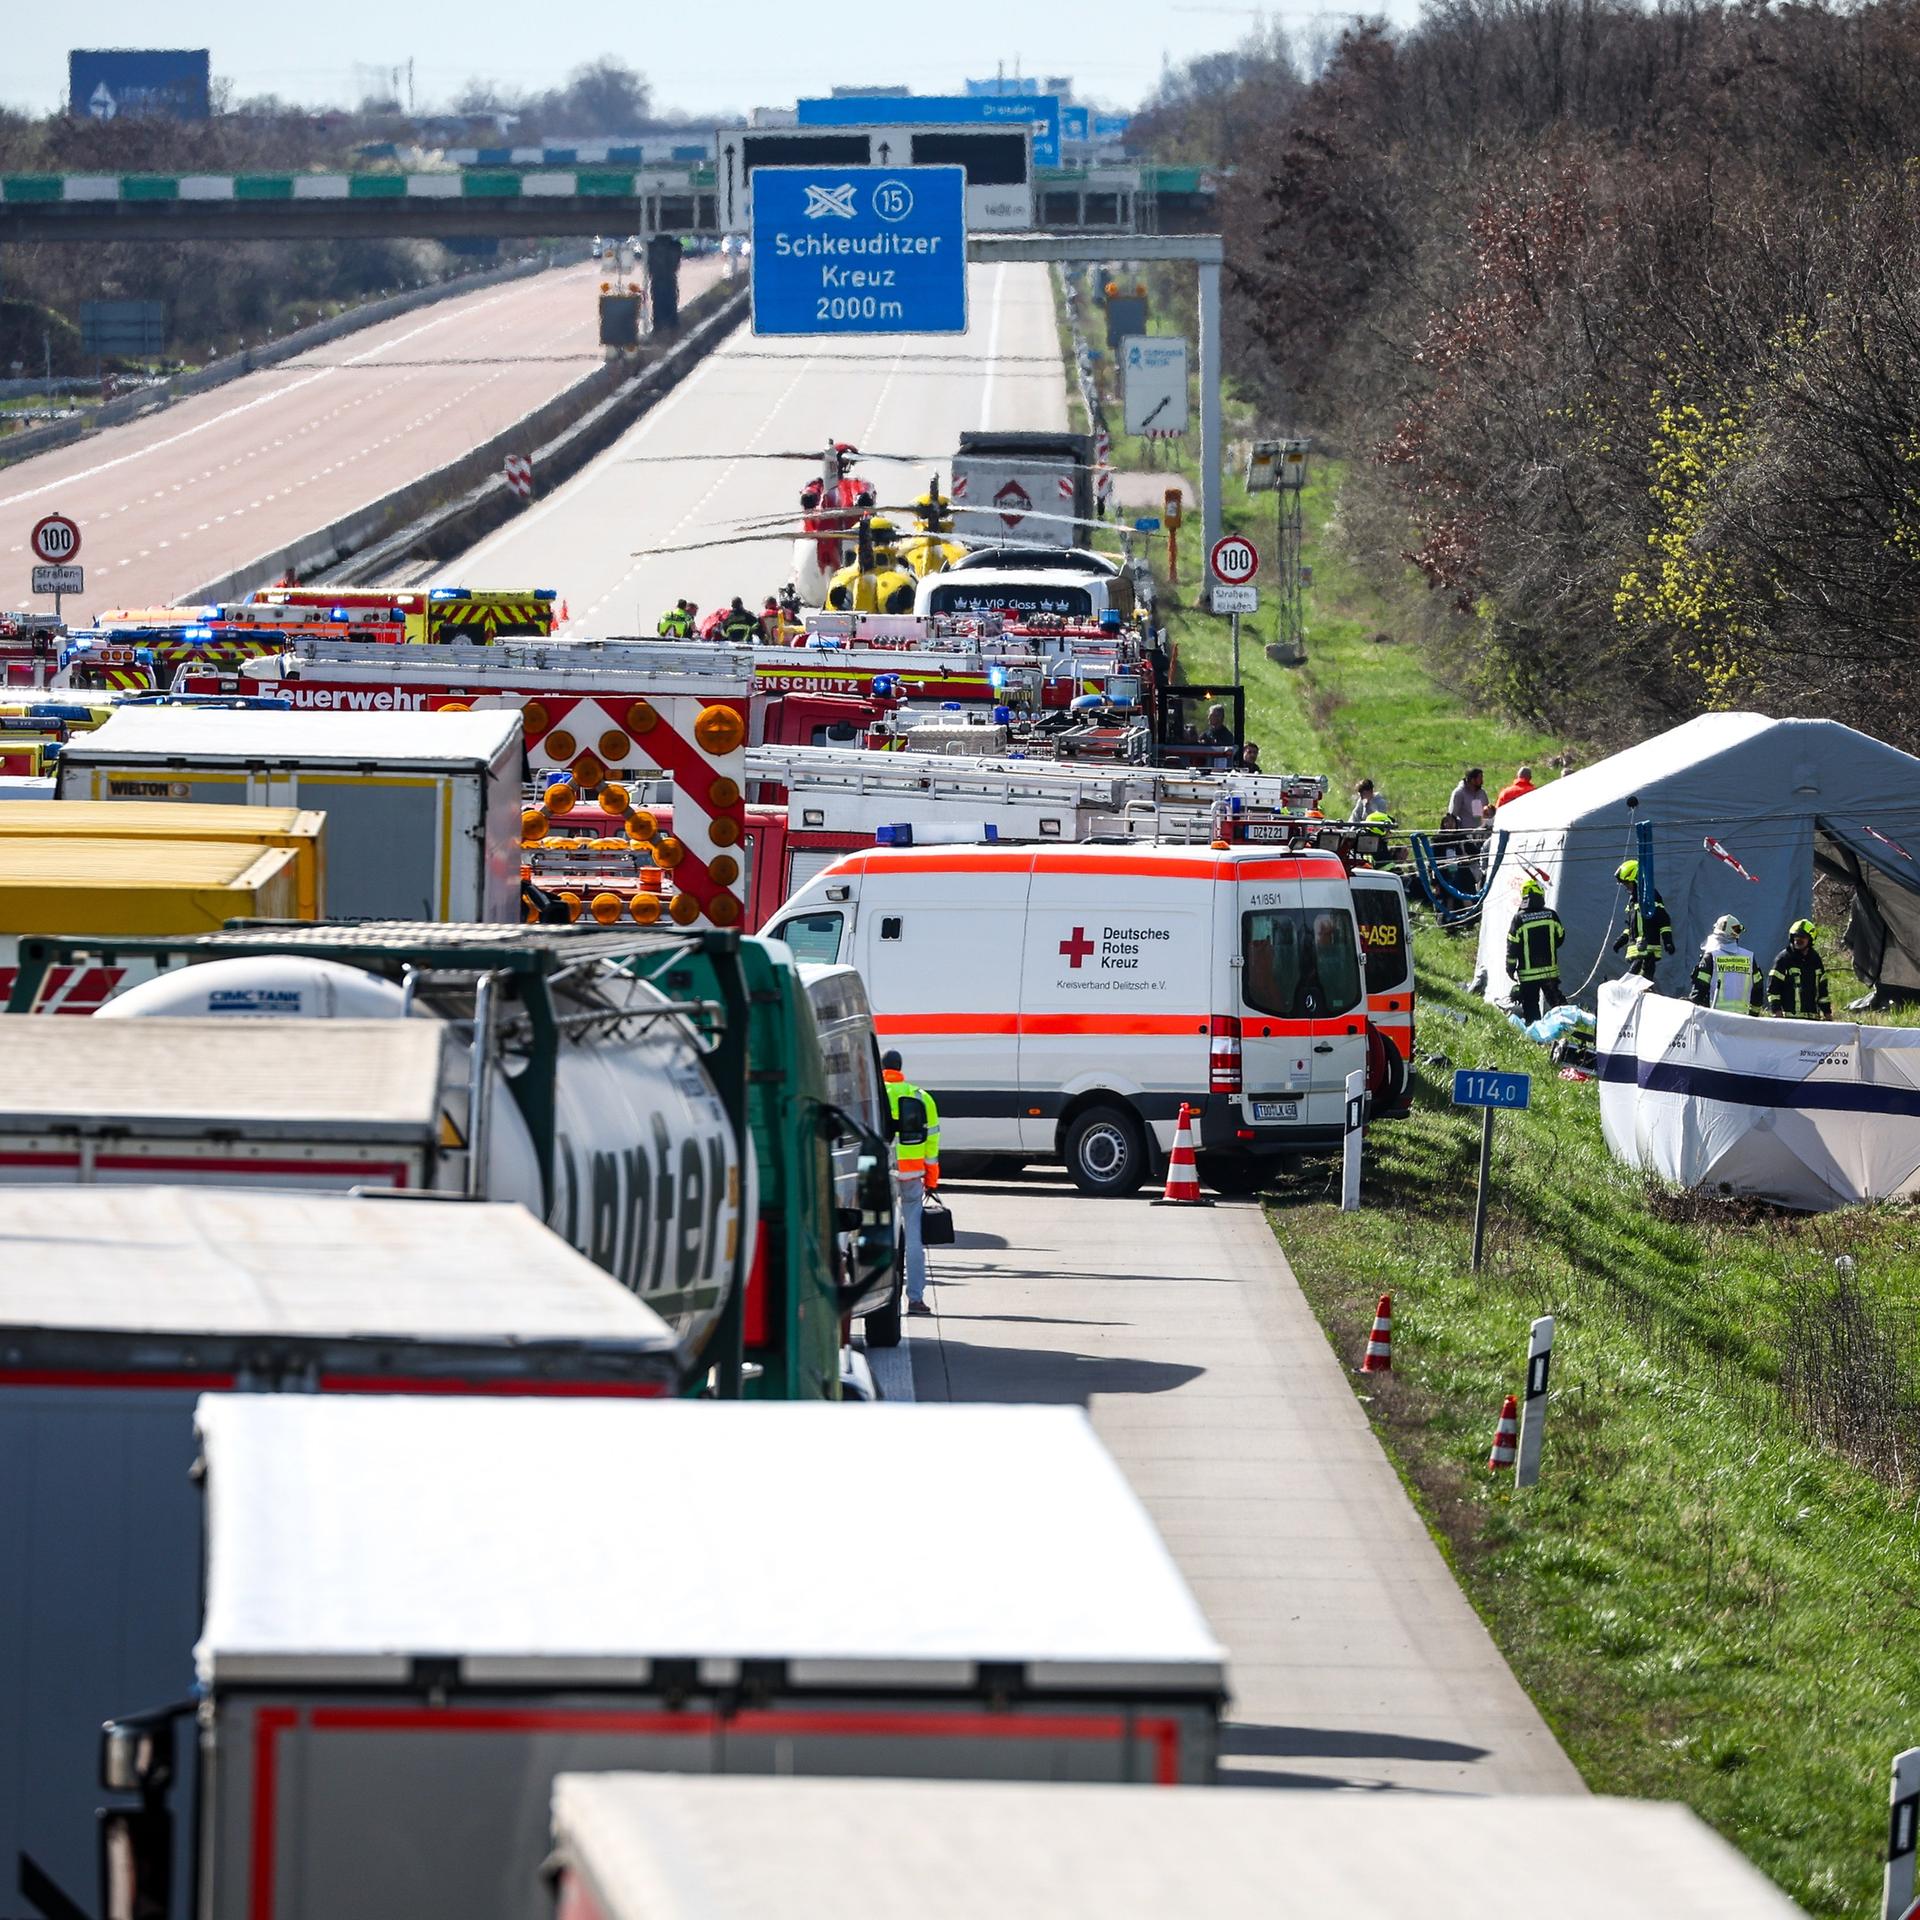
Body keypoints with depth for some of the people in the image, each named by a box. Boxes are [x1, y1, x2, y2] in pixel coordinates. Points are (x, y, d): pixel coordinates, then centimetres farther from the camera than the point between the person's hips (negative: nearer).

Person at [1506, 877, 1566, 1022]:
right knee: (1555, 1002, 16)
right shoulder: (1551, 915, -3)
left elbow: (1512, 947, -10)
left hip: (1528, 973, -3)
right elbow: (1560, 937, 9)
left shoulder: (1519, 919, -13)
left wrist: (1510, 967, 2)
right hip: (1550, 970, 3)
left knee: (1530, 1005, 3)